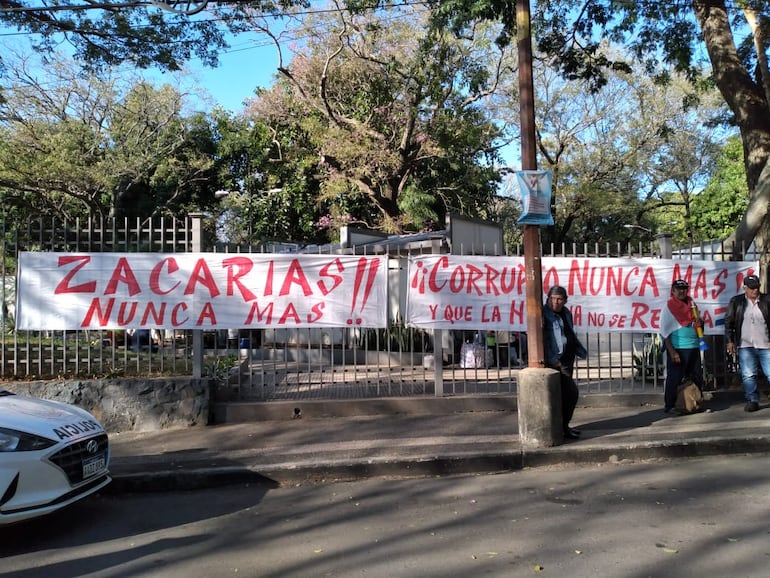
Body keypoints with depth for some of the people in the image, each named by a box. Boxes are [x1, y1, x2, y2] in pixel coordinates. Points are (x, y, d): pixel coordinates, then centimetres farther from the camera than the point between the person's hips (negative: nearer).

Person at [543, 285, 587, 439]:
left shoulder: (566, 312, 14)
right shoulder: (544, 313, -12)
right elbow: (542, 338, -19)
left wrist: (581, 352, 23)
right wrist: (552, 359, -25)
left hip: (567, 360, 8)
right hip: (556, 361, -8)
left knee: (565, 394, 13)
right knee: (571, 392, -10)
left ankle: (563, 425, 25)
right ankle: (563, 427, 0)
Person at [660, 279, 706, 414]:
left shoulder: (692, 305, 13)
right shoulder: (669, 307, -6)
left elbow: (698, 322, 24)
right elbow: (664, 332, -10)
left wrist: (700, 323, -3)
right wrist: (672, 352, -18)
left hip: (694, 348, 6)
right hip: (677, 349, -6)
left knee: (697, 377, 11)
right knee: (674, 378, -5)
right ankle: (669, 406, 1)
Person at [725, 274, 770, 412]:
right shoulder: (736, 302, 4)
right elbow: (728, 322, 6)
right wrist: (730, 341, 1)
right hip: (745, 346, 0)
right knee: (748, 376, 2)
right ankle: (752, 401, 11)